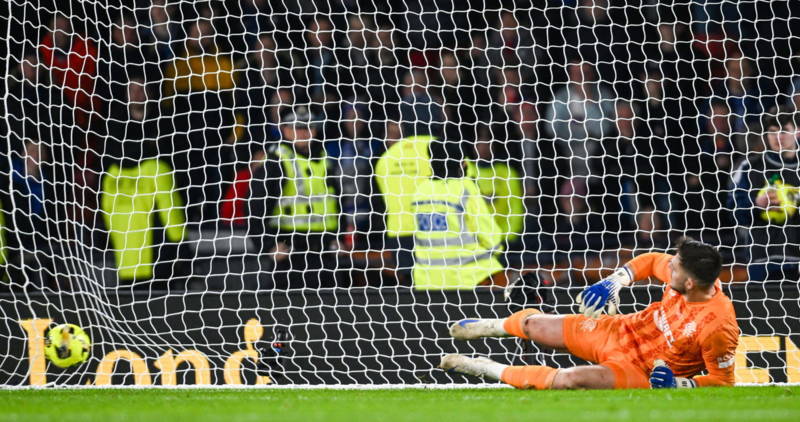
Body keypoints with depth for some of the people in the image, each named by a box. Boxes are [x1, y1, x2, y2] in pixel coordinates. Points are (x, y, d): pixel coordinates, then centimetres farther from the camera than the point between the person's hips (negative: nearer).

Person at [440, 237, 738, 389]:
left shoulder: (717, 328, -33)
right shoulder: (679, 270, -17)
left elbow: (723, 381, -20)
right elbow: (651, 261, 7)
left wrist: (678, 384, -31)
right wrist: (615, 281, -4)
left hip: (643, 371, -7)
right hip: (620, 331, 7)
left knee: (569, 380, -30)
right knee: (533, 325, 11)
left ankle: (492, 370, -5)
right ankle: (490, 327, 48)